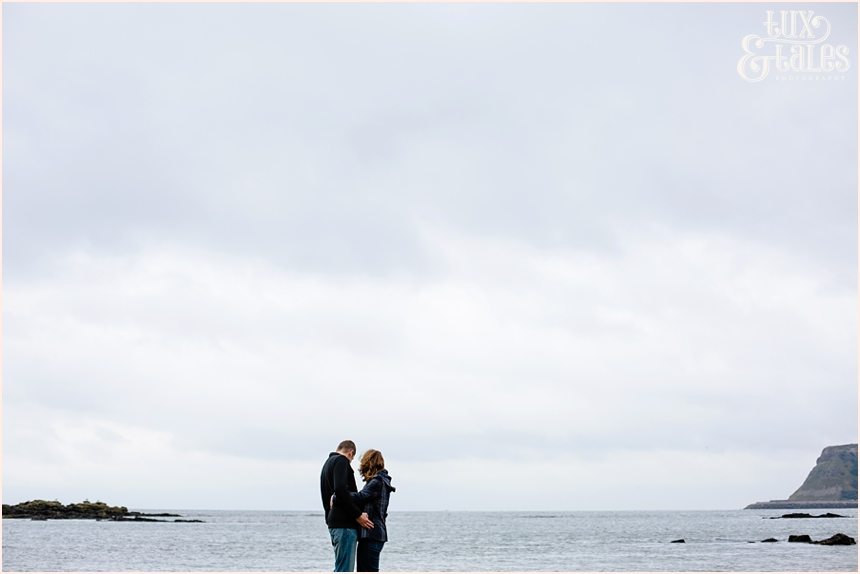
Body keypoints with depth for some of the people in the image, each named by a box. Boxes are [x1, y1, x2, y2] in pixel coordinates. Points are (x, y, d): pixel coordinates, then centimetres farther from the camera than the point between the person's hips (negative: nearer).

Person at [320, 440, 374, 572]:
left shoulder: (327, 463, 24)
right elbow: (340, 490, -21)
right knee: (344, 569, -11)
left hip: (334, 522, 10)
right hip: (344, 523, -10)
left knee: (342, 569, 12)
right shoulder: (341, 461, -6)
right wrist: (358, 515, -17)